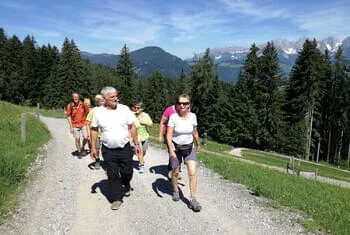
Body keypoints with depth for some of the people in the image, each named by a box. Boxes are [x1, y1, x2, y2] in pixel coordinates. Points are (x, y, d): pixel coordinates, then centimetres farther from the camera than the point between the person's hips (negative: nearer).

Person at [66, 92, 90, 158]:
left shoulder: (83, 104, -3)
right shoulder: (69, 106, -6)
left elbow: (87, 112, 10)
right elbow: (69, 116, -2)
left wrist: (86, 120, 7)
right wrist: (71, 127, -5)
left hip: (83, 124, 1)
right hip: (75, 125, -1)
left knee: (85, 137, -7)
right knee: (77, 139, 4)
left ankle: (83, 148, 22)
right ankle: (79, 152, 21)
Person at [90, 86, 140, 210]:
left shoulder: (124, 109, -4)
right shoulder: (98, 112, -4)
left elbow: (132, 127, 2)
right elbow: (94, 130, 4)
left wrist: (136, 143, 2)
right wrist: (93, 147, 2)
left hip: (125, 148, 1)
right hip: (108, 150, 0)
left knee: (127, 172, 12)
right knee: (112, 176, 5)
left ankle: (126, 186, 44)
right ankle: (116, 199, 20)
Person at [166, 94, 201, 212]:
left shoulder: (192, 116, -6)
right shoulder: (173, 117, -15)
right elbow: (169, 135, -16)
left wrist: (198, 144, 20)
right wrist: (171, 150, -25)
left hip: (189, 147, 2)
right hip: (176, 147, -1)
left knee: (192, 172, -10)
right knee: (175, 172, 13)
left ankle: (193, 200, 0)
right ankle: (175, 191, 40)